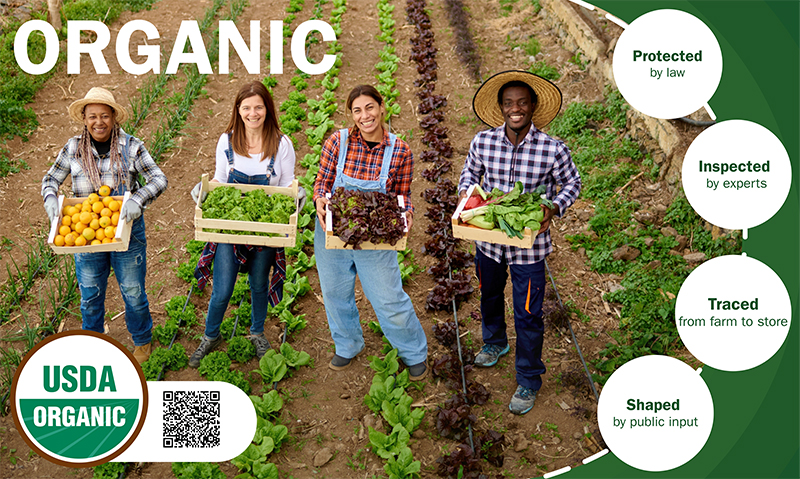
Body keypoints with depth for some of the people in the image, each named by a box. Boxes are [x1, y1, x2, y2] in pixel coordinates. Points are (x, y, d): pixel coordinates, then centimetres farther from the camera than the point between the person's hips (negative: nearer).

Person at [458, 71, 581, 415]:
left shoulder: (552, 150, -16)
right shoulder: (482, 142, -9)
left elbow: (572, 183, 0)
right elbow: (469, 174, 9)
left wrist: (553, 208, -19)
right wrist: (466, 196, -12)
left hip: (529, 246, -3)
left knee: (528, 316, 5)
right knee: (490, 296, 27)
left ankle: (528, 382, 26)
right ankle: (494, 342, 57)